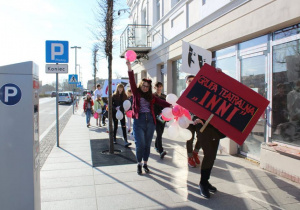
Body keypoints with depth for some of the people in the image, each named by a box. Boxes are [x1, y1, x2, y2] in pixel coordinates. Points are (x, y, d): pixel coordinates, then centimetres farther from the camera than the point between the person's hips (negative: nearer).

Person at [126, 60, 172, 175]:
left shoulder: (151, 96, 13)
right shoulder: (136, 93, 6)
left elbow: (160, 102, 1)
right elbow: (132, 81, -5)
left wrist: (170, 105, -15)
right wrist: (129, 67, -16)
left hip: (150, 121, 3)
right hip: (138, 121, -3)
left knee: (147, 144, 9)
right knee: (140, 144, -6)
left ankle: (145, 163, 25)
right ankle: (139, 164, 14)